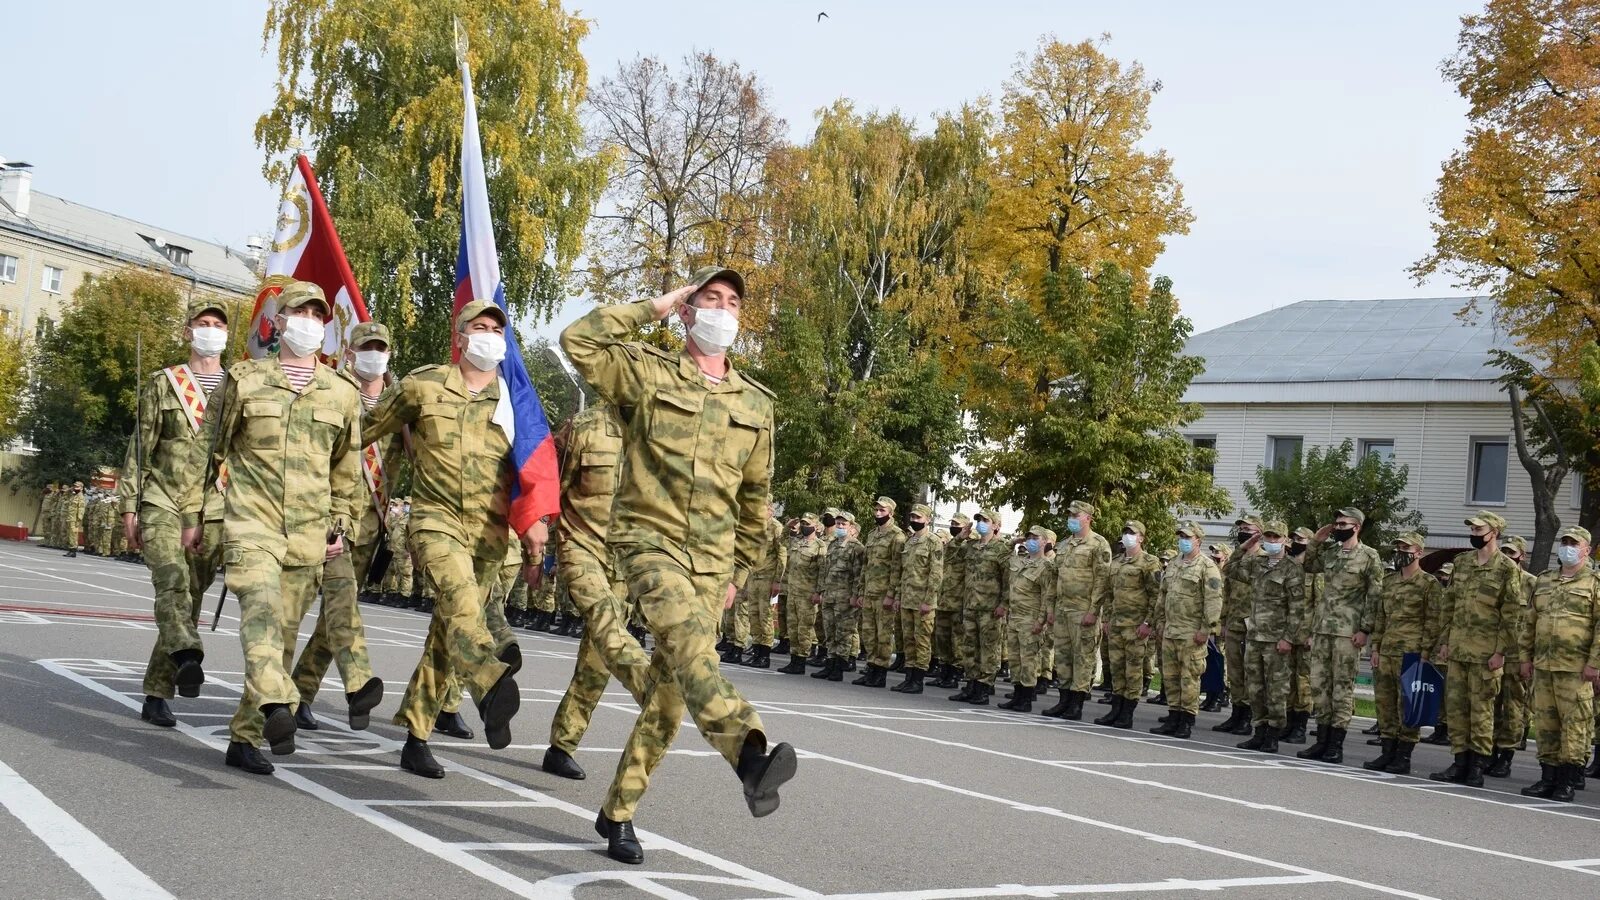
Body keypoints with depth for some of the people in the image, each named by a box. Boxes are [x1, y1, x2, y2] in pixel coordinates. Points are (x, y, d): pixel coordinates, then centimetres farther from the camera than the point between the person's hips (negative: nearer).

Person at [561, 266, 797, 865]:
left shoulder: (756, 404, 13)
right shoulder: (648, 373, 4)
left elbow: (755, 495, 20)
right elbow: (577, 340, -9)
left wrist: (741, 568, 19)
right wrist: (653, 309, -1)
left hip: (711, 561, 4)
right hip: (649, 538, -4)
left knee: (670, 689, 4)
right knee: (687, 639, -32)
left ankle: (618, 811, 17)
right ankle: (750, 754, -52)